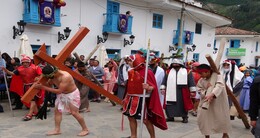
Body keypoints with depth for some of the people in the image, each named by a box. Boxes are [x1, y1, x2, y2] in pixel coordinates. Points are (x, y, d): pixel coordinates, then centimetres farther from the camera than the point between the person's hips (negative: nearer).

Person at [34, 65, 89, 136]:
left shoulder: (65, 76, -35)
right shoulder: (53, 76, -11)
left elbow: (59, 91, -35)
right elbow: (48, 84, 5)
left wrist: (43, 87, -34)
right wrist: (40, 84, -18)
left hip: (72, 94, -8)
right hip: (62, 94, 8)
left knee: (74, 113, -6)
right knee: (57, 111, 5)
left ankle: (85, 129, 7)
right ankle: (57, 129, 16)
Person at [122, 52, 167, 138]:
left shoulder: (147, 72, -15)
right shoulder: (131, 72, 7)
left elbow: (153, 87, -15)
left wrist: (148, 88, -36)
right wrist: (126, 98, 18)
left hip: (141, 99, -7)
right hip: (132, 99, 7)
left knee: (146, 120, -2)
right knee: (131, 117, 11)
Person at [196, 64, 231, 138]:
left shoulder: (218, 76, -16)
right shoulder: (201, 80, 0)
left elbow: (219, 86, -32)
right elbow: (200, 90, -1)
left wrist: (211, 94, -48)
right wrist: (207, 94, -23)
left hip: (219, 102, -3)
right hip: (206, 102, 4)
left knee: (222, 118, 10)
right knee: (203, 119, 0)